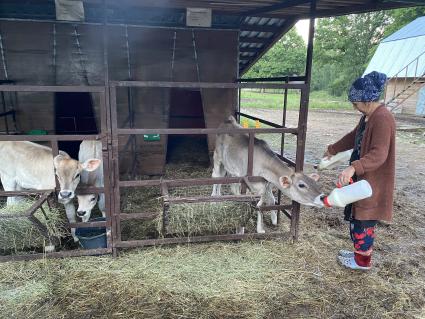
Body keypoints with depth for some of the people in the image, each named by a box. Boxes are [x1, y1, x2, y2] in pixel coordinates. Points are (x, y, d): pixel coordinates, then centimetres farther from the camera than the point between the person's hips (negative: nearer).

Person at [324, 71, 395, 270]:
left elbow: (379, 154, -31)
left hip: (372, 183, -10)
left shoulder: (382, 119, -23)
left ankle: (362, 260, 21)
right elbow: (353, 137, 24)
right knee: (357, 216, 18)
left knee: (363, 219, 4)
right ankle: (360, 252, 34)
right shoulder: (368, 117, 9)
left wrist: (353, 168, -44)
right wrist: (332, 150, 32)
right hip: (362, 178, 10)